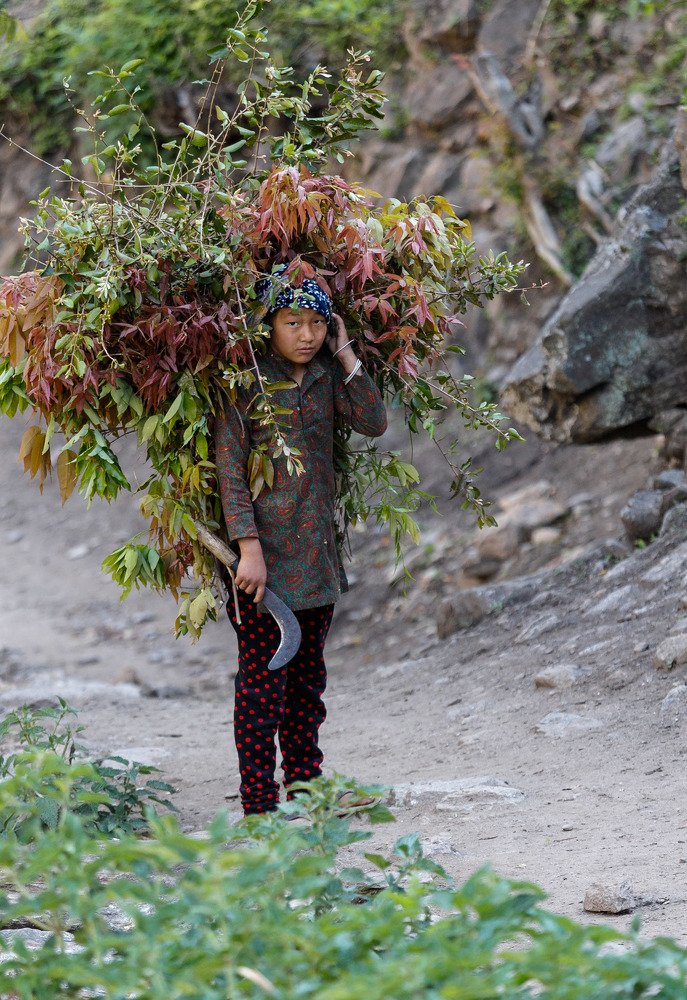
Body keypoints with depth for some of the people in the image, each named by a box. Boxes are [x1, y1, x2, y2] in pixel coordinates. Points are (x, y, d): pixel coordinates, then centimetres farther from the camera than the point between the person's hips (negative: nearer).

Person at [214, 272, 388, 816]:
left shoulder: (325, 376, 10)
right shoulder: (246, 381, -8)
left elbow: (373, 423, 0)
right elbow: (230, 468, -12)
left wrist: (345, 353, -2)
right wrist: (249, 548, -19)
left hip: (318, 554, 6)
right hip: (266, 556, -6)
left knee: (307, 683, 13)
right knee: (263, 685, -5)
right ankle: (260, 807, -2)